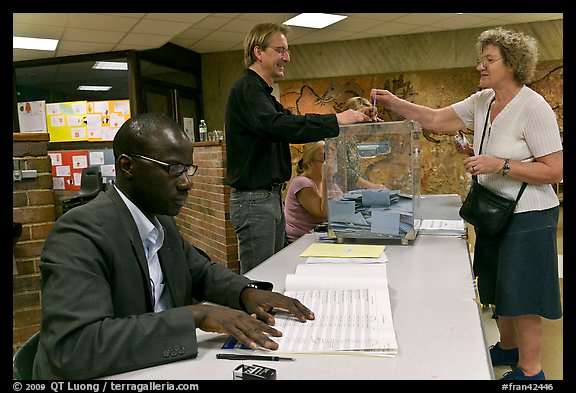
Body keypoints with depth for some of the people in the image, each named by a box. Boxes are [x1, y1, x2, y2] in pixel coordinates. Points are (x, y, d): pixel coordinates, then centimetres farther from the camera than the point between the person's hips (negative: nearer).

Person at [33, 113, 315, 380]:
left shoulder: (162, 221, 2)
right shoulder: (81, 233, -20)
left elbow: (202, 272, 15)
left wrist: (247, 292, -5)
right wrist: (195, 315, -31)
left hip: (160, 367, 6)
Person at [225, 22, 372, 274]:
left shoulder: (262, 92, 19)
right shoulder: (247, 88, -13)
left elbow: (290, 123, 15)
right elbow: (278, 126, -30)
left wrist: (350, 119, 3)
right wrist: (335, 121, -29)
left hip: (271, 196, 10)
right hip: (254, 198, -10)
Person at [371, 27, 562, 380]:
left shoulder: (534, 107, -18)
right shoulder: (482, 102, 4)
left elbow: (555, 170, -19)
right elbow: (435, 119, 4)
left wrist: (499, 164, -26)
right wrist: (395, 103, -7)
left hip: (528, 217, -8)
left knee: (521, 293, 3)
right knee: (500, 287, 20)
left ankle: (530, 370, 21)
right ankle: (508, 348, 41)